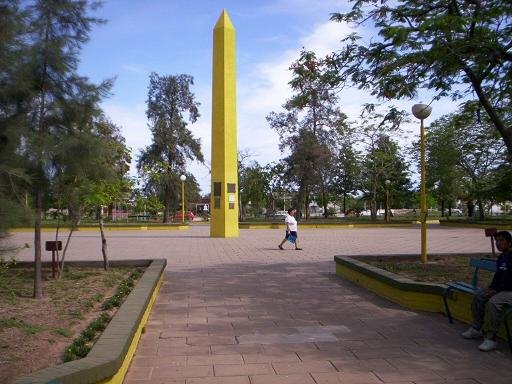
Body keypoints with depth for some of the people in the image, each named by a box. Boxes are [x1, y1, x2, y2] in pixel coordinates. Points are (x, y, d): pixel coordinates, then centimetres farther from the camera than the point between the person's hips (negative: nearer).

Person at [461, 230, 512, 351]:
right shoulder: (502, 257, 11)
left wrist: (496, 291, -20)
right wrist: (491, 287, 3)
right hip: (500, 288, 10)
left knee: (493, 302, -31)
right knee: (478, 297, 2)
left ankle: (491, 339, -24)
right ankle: (476, 329, 11)